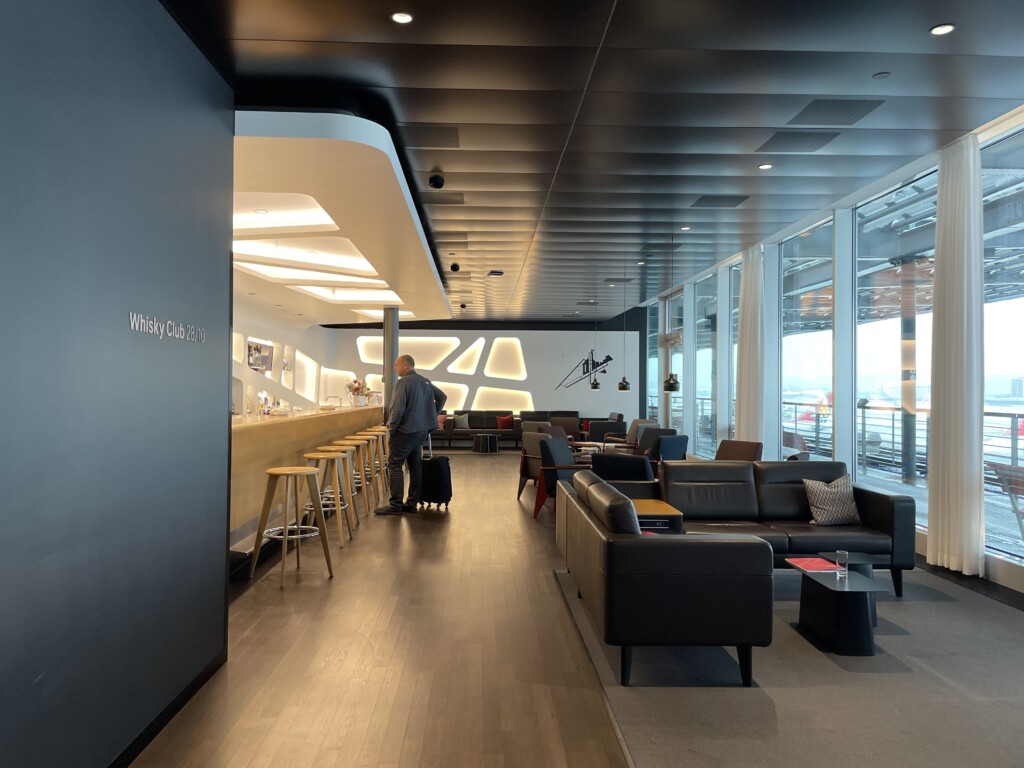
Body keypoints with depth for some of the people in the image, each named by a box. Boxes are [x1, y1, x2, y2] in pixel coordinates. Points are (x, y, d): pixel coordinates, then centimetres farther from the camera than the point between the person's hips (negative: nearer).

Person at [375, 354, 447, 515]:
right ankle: (412, 503, 16)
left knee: (394, 466, -3)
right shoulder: (425, 381, 10)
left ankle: (395, 505, -4)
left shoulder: (404, 382, -14)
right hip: (422, 430, 8)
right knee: (415, 465, 12)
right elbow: (442, 397, 18)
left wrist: (391, 428, -8)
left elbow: (397, 408, -20)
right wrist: (432, 416, 18)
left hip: (405, 431, -8)